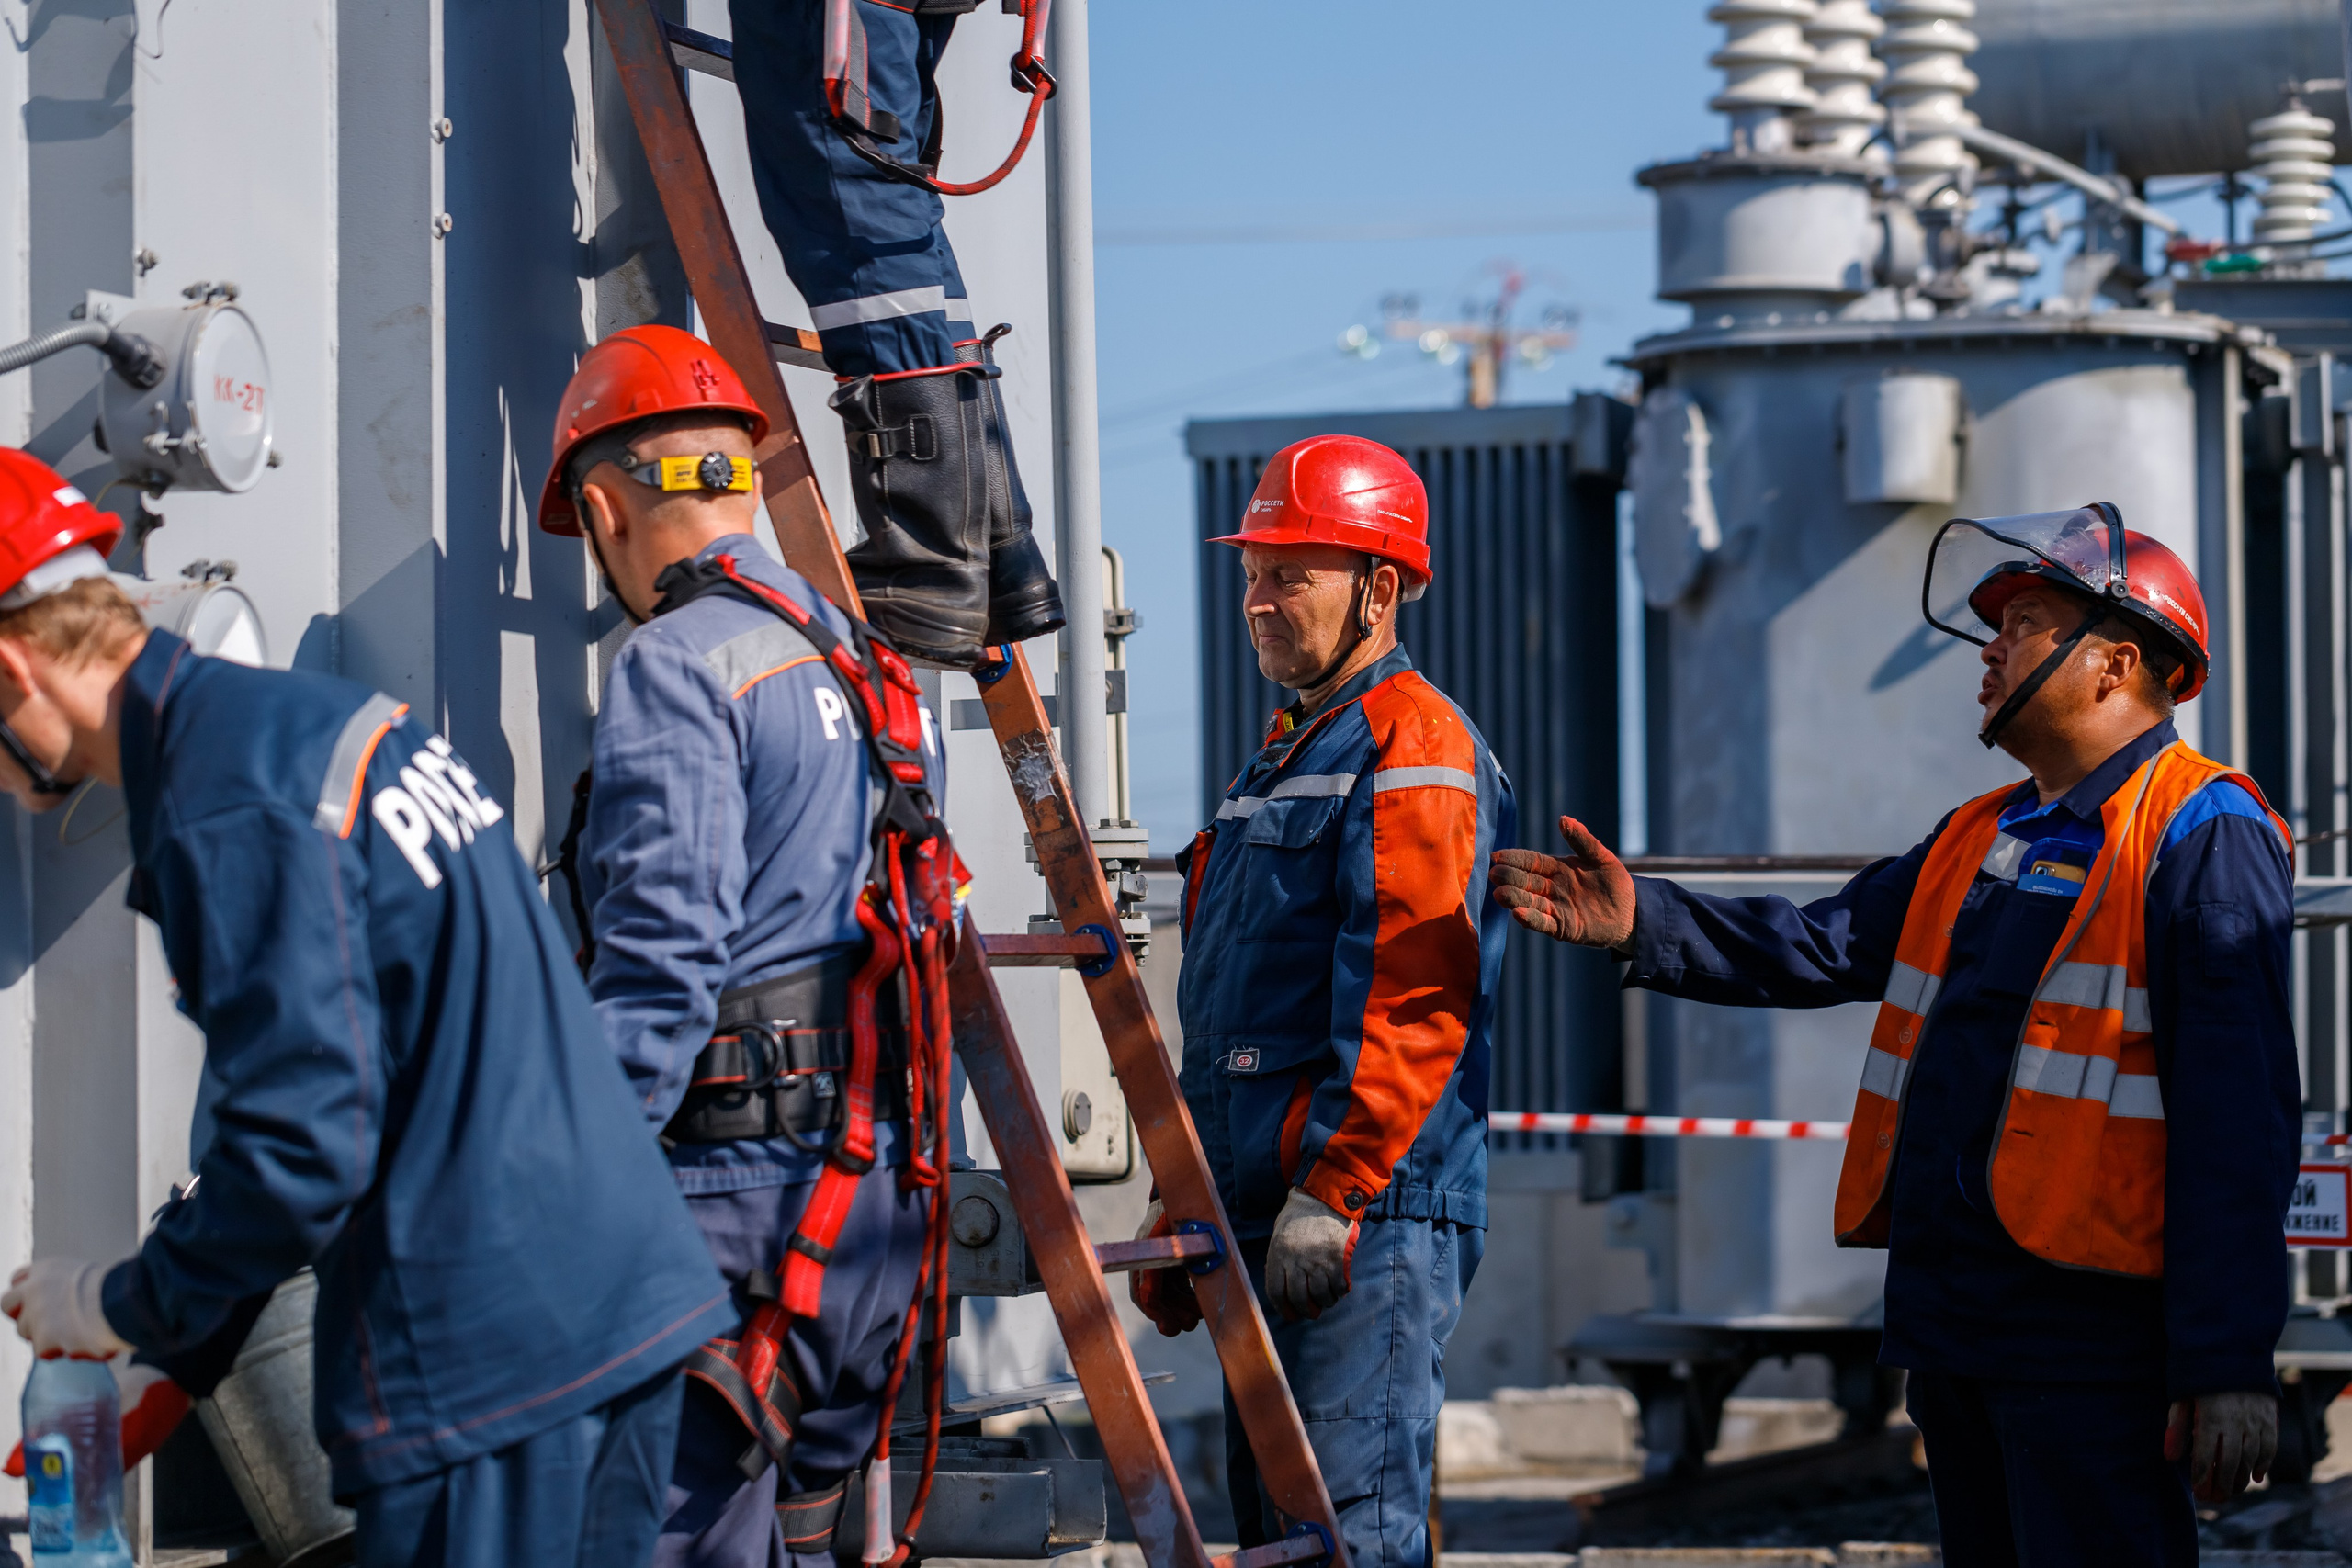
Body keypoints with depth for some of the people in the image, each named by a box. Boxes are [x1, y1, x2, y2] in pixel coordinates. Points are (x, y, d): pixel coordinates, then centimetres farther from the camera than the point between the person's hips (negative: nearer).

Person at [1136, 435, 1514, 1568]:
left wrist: (1329, 1194, -22)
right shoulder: (1286, 752, 23)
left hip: (1369, 1218, -10)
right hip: (1259, 1216, 10)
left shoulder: (1414, 752, -8)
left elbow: (1409, 1006, -19)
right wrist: (1180, 1202, 24)